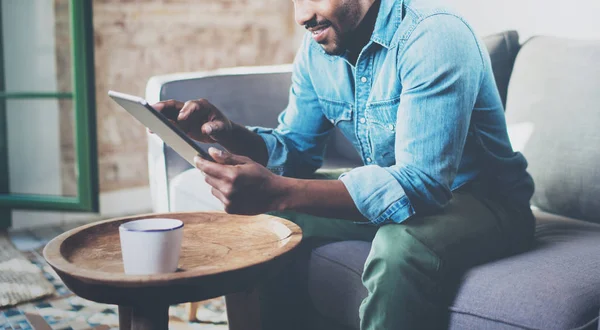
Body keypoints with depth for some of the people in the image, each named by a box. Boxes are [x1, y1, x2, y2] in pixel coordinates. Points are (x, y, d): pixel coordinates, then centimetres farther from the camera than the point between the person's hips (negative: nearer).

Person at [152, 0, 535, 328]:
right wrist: (231, 134, -17)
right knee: (259, 219, -2)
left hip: (481, 199, -6)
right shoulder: (318, 45, -2)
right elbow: (296, 150, 5)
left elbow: (421, 184, -35)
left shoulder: (434, 37, -26)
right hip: (395, 194, 7)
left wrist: (278, 193, -44)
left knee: (400, 246, -37)